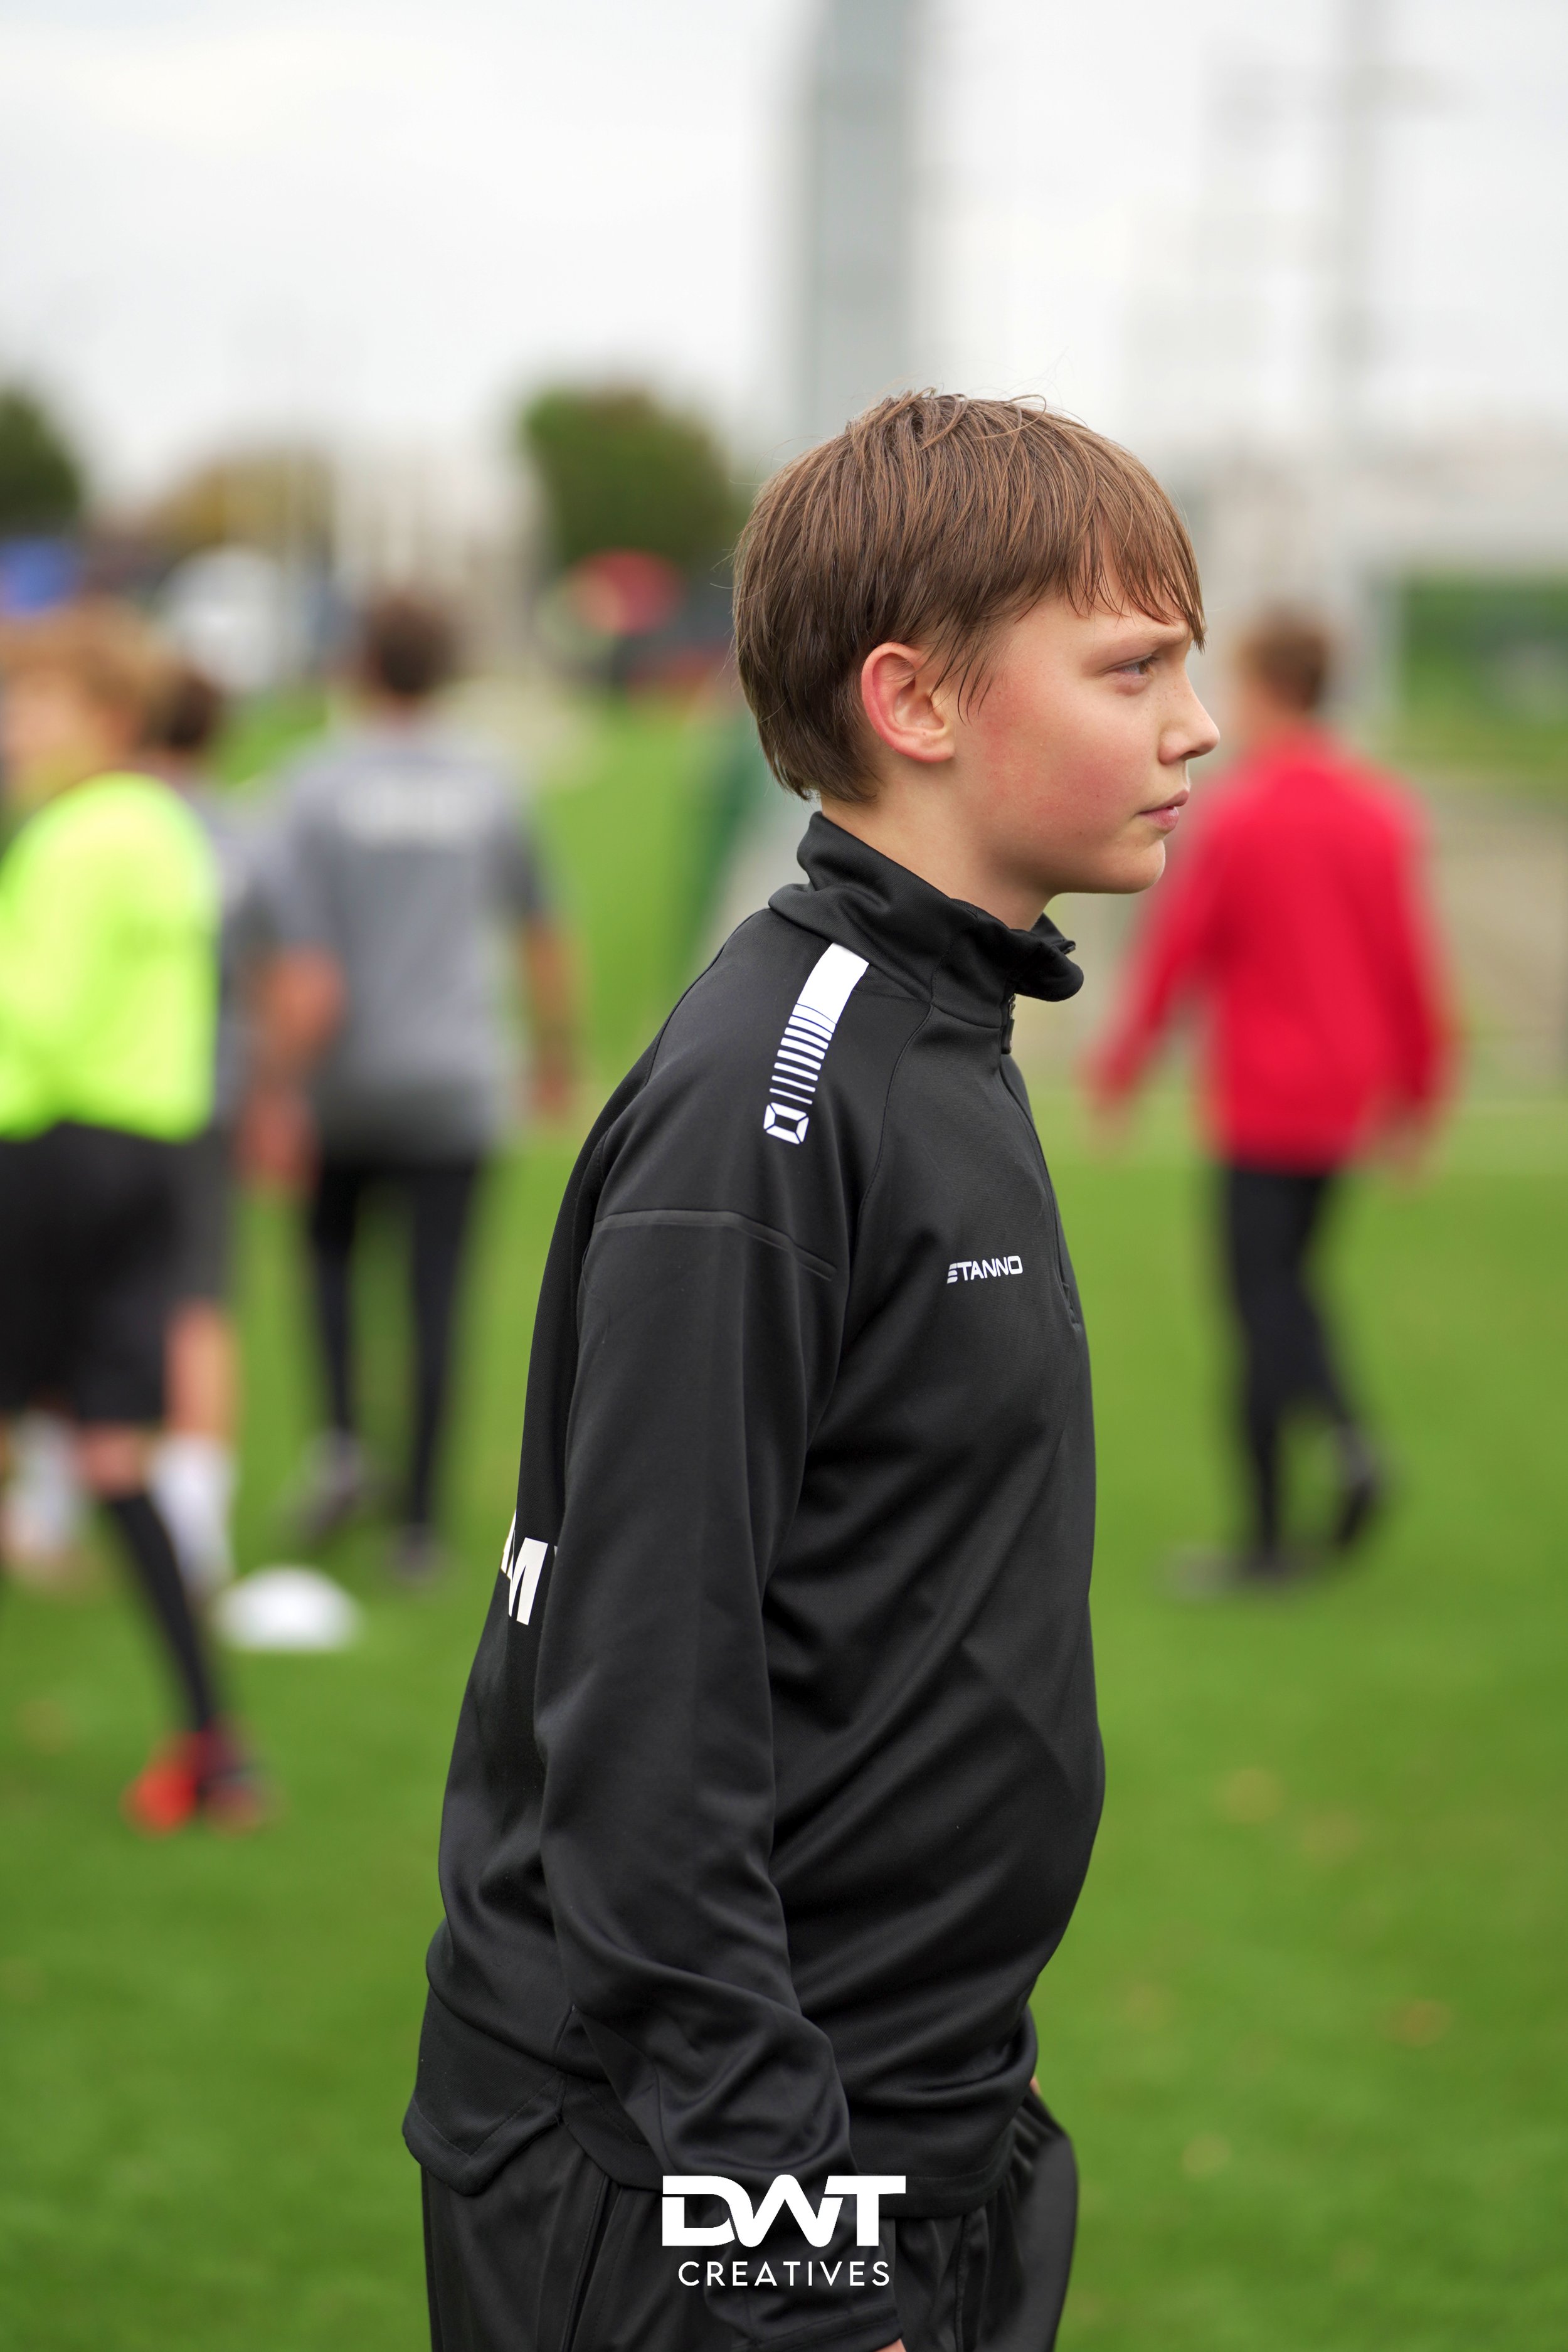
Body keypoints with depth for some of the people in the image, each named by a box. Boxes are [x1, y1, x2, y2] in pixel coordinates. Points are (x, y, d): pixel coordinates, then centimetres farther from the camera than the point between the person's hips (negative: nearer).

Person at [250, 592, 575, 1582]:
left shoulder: (319, 792, -8)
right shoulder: (490, 788, 2)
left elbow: (304, 977, -14)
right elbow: (543, 935, 15)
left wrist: (277, 1093, -8)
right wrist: (557, 1052, 29)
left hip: (350, 1080, -1)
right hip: (460, 1080, 1)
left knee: (332, 1246, 22)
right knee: (438, 1291, 3)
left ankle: (346, 1440, 4)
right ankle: (421, 1519, 2)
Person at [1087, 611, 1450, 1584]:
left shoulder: (1238, 816, -13)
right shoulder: (1382, 812, 3)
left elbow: (1175, 948, -7)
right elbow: (1412, 958, 7)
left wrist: (1121, 1066, 5)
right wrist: (1416, 1090, 16)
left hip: (1260, 1095, -6)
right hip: (1347, 1097, 6)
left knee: (1263, 1302, -2)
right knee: (1288, 1281, 19)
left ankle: (1271, 1532, -3)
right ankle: (1348, 1434, -2)